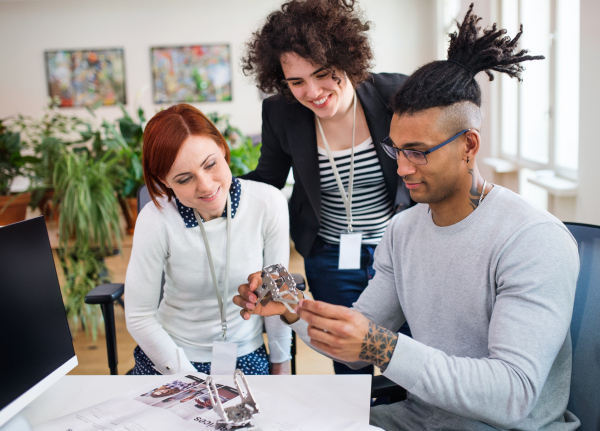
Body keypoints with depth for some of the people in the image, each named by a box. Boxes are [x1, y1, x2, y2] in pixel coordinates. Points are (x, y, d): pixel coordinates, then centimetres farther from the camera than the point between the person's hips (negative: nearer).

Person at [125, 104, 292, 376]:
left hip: (248, 358, 0)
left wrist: (281, 364, 4)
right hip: (172, 359, 1)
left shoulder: (268, 204, -17)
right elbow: (139, 318, -12)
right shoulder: (156, 220, -20)